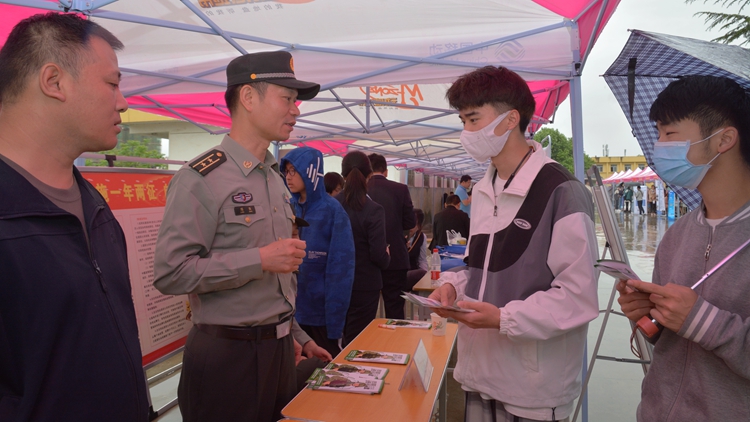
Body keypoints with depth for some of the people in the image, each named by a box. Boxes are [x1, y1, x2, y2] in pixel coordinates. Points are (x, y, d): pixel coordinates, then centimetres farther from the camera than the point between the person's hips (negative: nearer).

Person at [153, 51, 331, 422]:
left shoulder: (276, 181, 11)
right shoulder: (200, 179, -14)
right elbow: (170, 273, -21)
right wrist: (261, 259, -22)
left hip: (280, 348, 7)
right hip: (227, 353, -7)